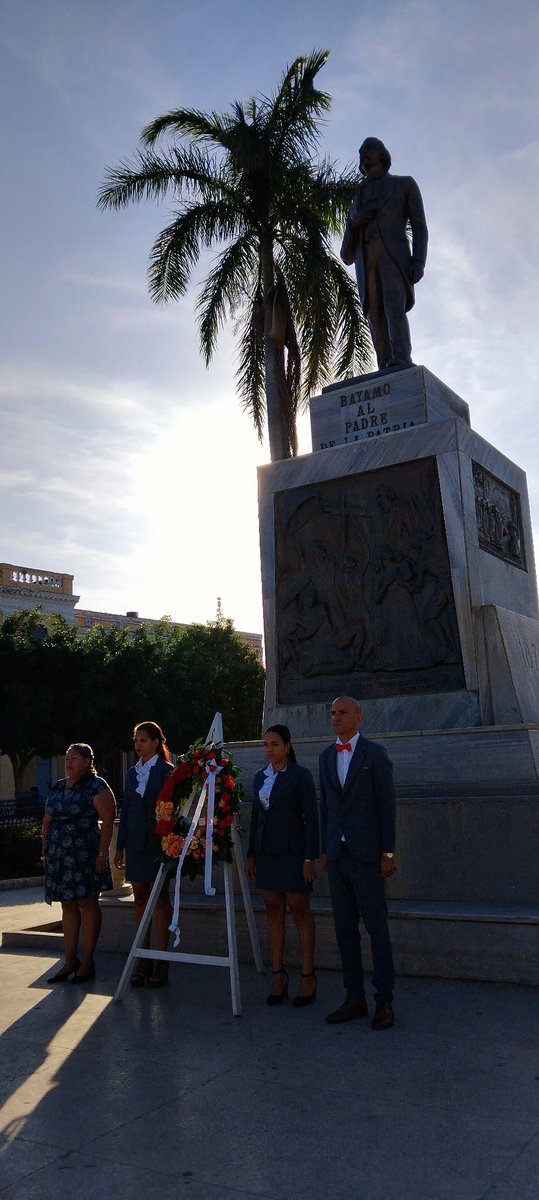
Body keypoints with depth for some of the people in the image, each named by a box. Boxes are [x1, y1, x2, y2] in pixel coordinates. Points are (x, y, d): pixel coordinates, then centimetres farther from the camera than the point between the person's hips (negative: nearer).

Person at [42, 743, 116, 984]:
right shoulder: (57, 788, 14)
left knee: (87, 903, -1)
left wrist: (103, 853, -17)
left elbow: (107, 821, -12)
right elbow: (47, 822, 19)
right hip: (59, 855, 6)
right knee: (68, 905, 10)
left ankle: (87, 962, 7)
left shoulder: (96, 786, -6)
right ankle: (70, 960, 18)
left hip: (85, 855, -6)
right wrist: (46, 851, 13)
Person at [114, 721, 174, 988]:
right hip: (136, 843, 6)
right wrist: (120, 847, 12)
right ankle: (143, 960, 15)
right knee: (140, 898, 8)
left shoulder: (166, 771, -5)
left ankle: (161, 962, 7)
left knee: (160, 898, -1)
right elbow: (125, 810, 14)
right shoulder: (132, 773, 12)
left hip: (158, 842, -6)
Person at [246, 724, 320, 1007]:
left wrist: (310, 858, -14)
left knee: (300, 911, 1)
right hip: (265, 852, 6)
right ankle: (278, 976, 14)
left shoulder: (300, 776, -7)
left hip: (292, 850, -6)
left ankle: (308, 977, 9)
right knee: (273, 911, 7)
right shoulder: (260, 777, 10)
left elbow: (311, 818, -9)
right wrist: (251, 854, 13)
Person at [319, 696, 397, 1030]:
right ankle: (355, 999, 19)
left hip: (366, 853, -5)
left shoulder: (375, 754, -5)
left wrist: (388, 853, -9)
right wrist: (325, 849, 11)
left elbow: (387, 805, -6)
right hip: (337, 853, 6)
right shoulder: (326, 756, 11)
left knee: (377, 926, 0)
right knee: (345, 927, 9)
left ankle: (385, 1001, 10)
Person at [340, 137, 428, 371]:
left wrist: (419, 262, -11)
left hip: (394, 259, -3)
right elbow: (347, 256, 25)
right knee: (378, 326, -16)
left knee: (393, 309, -31)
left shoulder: (405, 183, 22)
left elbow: (420, 228, 9)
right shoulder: (356, 204, 33)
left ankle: (401, 367, -49)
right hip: (366, 269, 4)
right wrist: (354, 226, 4)